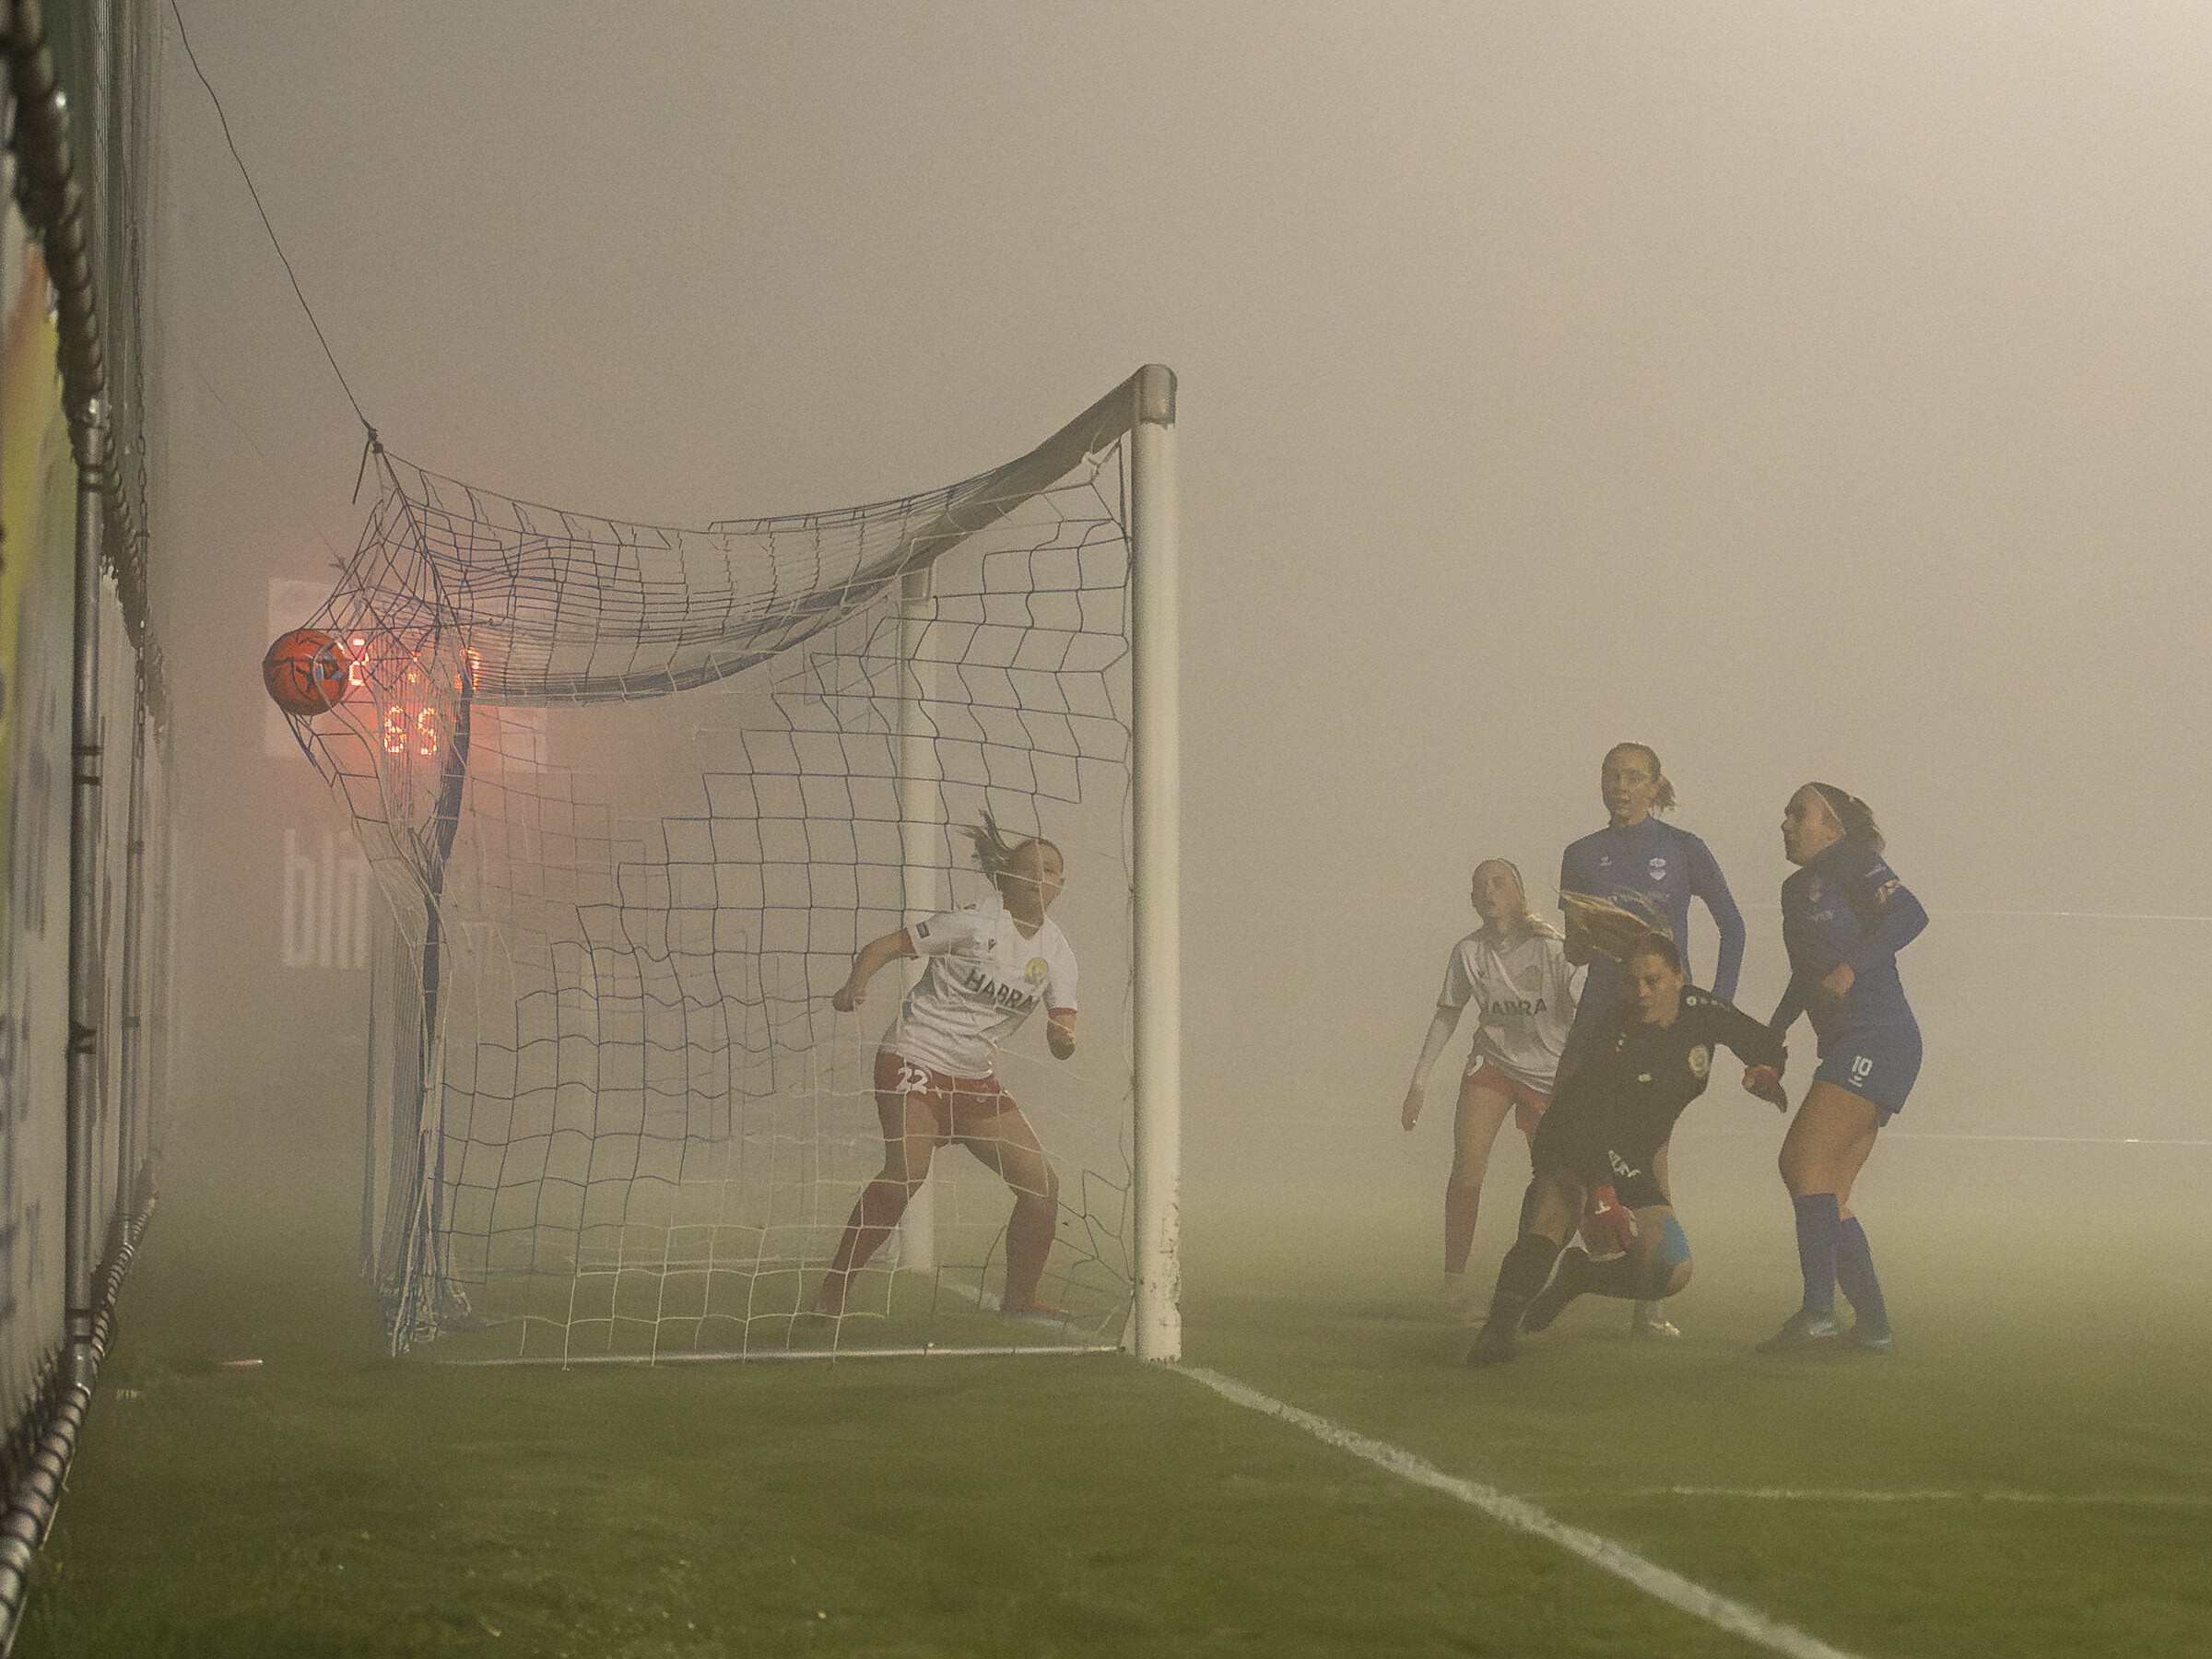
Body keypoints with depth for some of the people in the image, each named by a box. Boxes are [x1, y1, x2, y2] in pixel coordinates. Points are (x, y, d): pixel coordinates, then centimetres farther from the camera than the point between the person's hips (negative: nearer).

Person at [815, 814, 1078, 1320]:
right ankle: (832, 1293, -24)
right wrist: (855, 984, -28)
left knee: (1042, 1182, 1)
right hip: (914, 1061, -7)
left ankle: (1019, 1297, 19)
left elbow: (1062, 1040, 0)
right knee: (907, 1170, -28)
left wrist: (1063, 1038, -25)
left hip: (976, 1079, 7)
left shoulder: (1056, 950, 6)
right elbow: (885, 944, -8)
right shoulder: (973, 922, -9)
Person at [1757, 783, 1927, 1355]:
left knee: (1804, 1158, -19)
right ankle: (1873, 1327, 7)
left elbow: (1909, 915, -18)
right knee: (1827, 1195, 5)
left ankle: (1817, 1312, -27)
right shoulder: (1795, 890, 22)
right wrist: (1772, 1037, 22)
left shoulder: (1852, 863, -2)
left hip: (1878, 1038, -9)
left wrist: (1852, 968, -27)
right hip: (1848, 1049, 9)